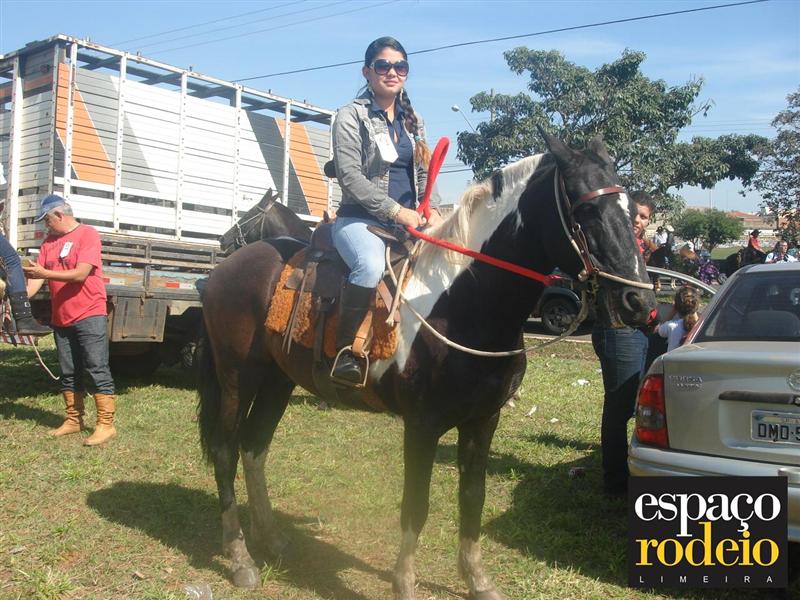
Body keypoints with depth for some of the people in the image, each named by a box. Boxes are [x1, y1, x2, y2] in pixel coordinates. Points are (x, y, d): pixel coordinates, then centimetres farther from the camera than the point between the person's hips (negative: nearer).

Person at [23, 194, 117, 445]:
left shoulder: (87, 235, -8)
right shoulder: (49, 241, 13)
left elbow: (80, 275, -18)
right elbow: (37, 276, 6)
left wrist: (44, 273, -17)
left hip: (89, 315, -7)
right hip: (61, 318, 7)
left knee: (97, 370, -7)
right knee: (68, 373, 13)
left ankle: (106, 424, -5)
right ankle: (73, 420, 22)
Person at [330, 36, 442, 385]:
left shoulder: (412, 121, 18)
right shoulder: (351, 115, 0)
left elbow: (423, 172, 18)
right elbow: (350, 176, -11)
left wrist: (432, 210, -2)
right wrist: (396, 210, -17)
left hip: (407, 222, 6)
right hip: (360, 218, -6)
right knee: (371, 265, -37)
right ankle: (343, 351, -26)